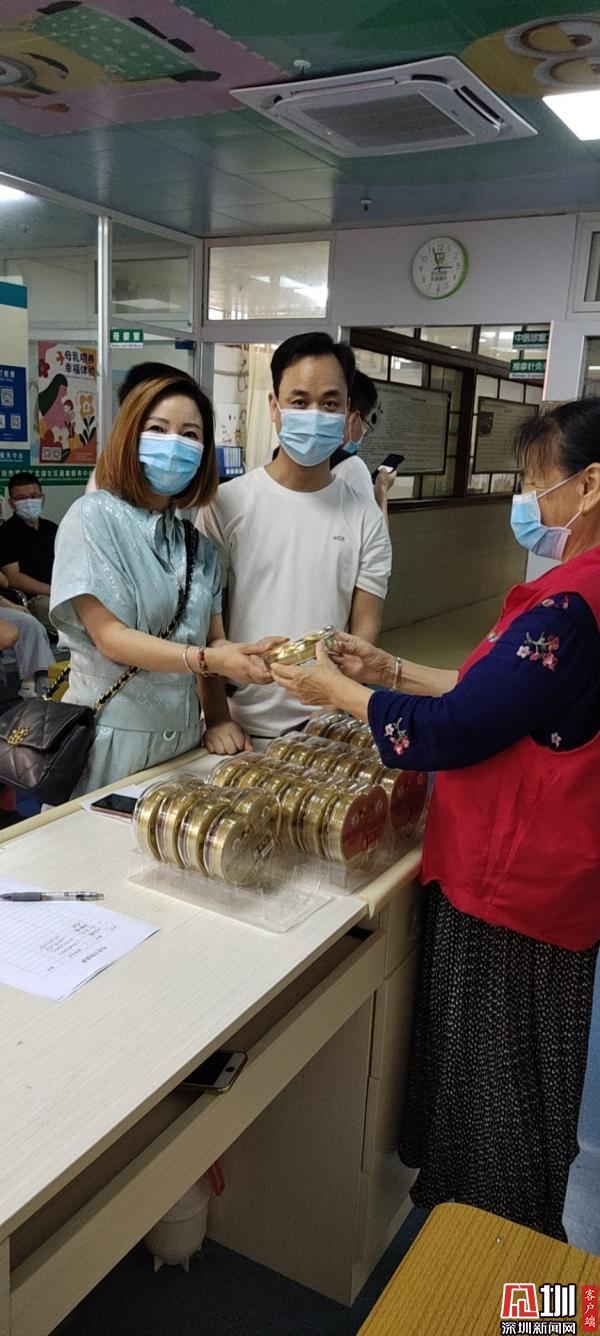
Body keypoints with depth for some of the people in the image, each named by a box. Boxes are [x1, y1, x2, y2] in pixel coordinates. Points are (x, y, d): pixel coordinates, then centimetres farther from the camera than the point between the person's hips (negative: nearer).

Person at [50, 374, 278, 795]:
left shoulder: (197, 542, 9)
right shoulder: (93, 518, -8)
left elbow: (213, 638, 5)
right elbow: (110, 637, -16)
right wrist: (207, 659, -28)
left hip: (181, 737, 5)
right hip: (111, 733, -5)